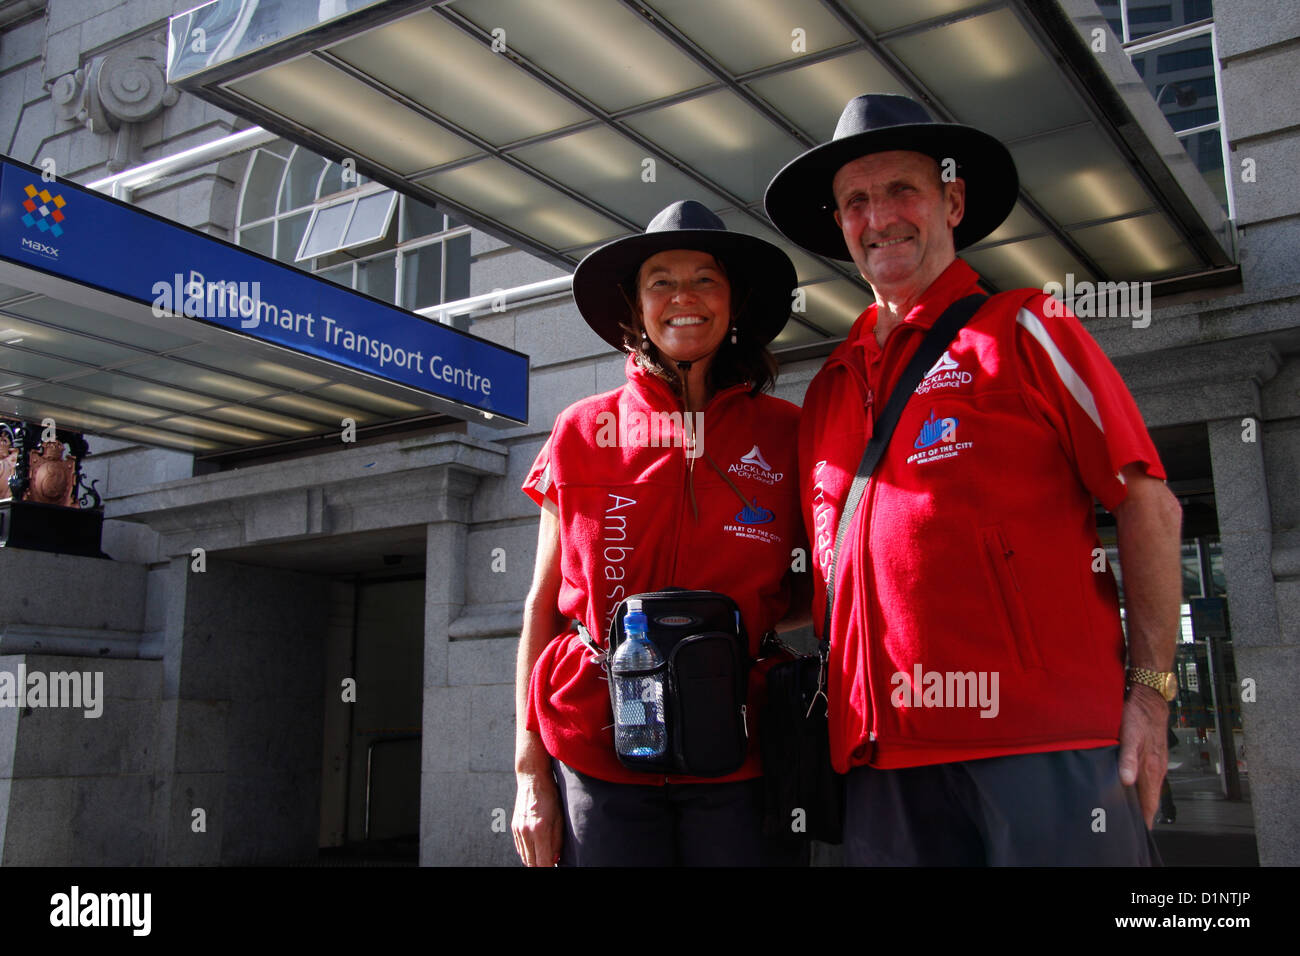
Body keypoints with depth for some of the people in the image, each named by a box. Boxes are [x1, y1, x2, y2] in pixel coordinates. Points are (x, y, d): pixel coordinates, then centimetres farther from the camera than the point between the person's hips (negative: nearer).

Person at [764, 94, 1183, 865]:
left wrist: (1151, 690, -5)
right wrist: (844, 718, 14)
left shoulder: (1023, 330, 4)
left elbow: (1149, 505, 0)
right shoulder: (829, 389, 16)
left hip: (1043, 745, -4)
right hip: (879, 764, 5)